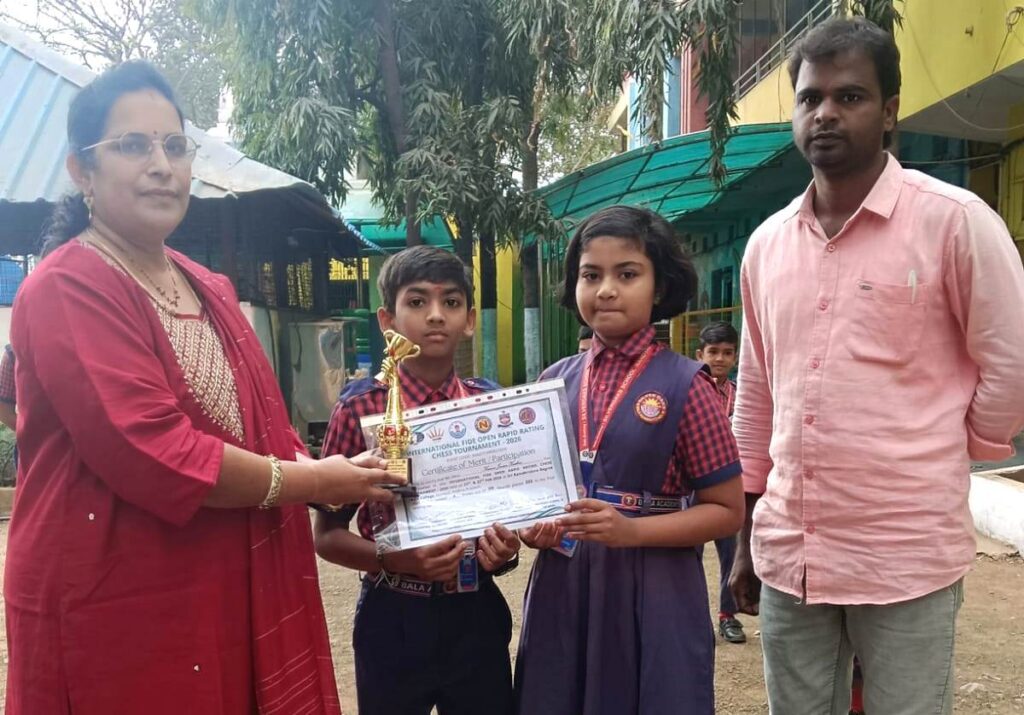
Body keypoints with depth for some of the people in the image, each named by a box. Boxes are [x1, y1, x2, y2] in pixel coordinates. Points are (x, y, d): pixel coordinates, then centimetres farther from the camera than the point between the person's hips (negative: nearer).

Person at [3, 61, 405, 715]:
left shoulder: (212, 291, 11)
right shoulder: (66, 289, -14)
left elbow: (262, 428, 14)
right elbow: (153, 453, -24)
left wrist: (338, 477, -4)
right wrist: (313, 481, -16)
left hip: (233, 595, 7)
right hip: (114, 611, -7)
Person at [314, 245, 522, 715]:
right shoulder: (361, 408, -9)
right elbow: (327, 534, -5)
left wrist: (504, 551, -10)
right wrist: (394, 560, -21)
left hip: (478, 613, 3)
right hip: (395, 619, -2)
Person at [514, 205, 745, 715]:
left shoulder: (684, 384, -9)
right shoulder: (556, 381, 3)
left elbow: (727, 511, -8)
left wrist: (630, 530, -19)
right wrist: (532, 528, -6)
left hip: (652, 597, -4)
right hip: (561, 593, 4)